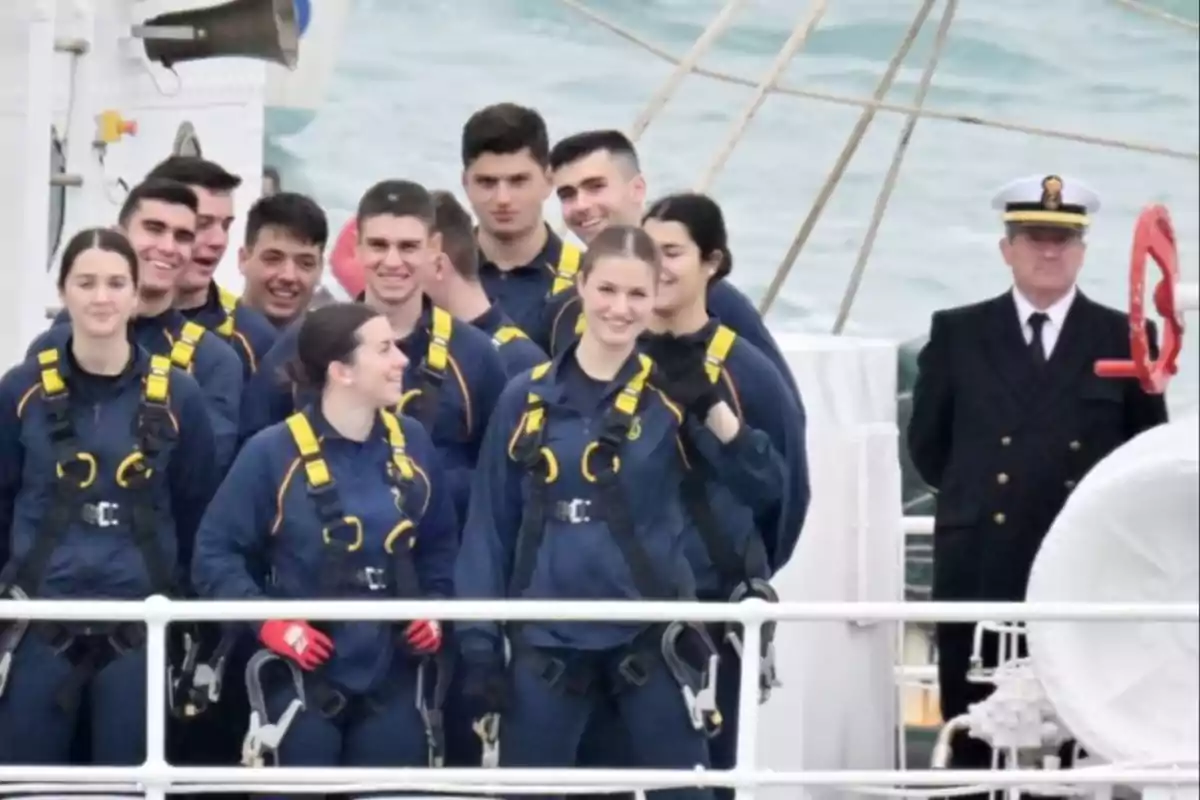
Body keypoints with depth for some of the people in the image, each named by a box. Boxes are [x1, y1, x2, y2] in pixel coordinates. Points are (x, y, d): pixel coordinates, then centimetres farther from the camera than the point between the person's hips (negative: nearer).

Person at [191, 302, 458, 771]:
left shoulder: (411, 443, 5)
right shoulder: (273, 453, -11)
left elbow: (440, 543, 18)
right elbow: (215, 553, -7)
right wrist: (266, 621, -17)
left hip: (392, 682, 5)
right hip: (303, 682, -5)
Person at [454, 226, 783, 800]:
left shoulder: (671, 395, -1)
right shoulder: (526, 398, 2)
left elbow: (761, 483, -10)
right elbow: (489, 527, 5)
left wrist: (708, 406, -23)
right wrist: (478, 643, 0)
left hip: (653, 638, -1)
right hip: (547, 641, 2)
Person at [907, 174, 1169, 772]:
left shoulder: (1123, 338, 5)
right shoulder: (957, 334, 7)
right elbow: (927, 447, 12)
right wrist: (976, 494, 9)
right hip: (981, 572, 1)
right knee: (976, 744, 2)